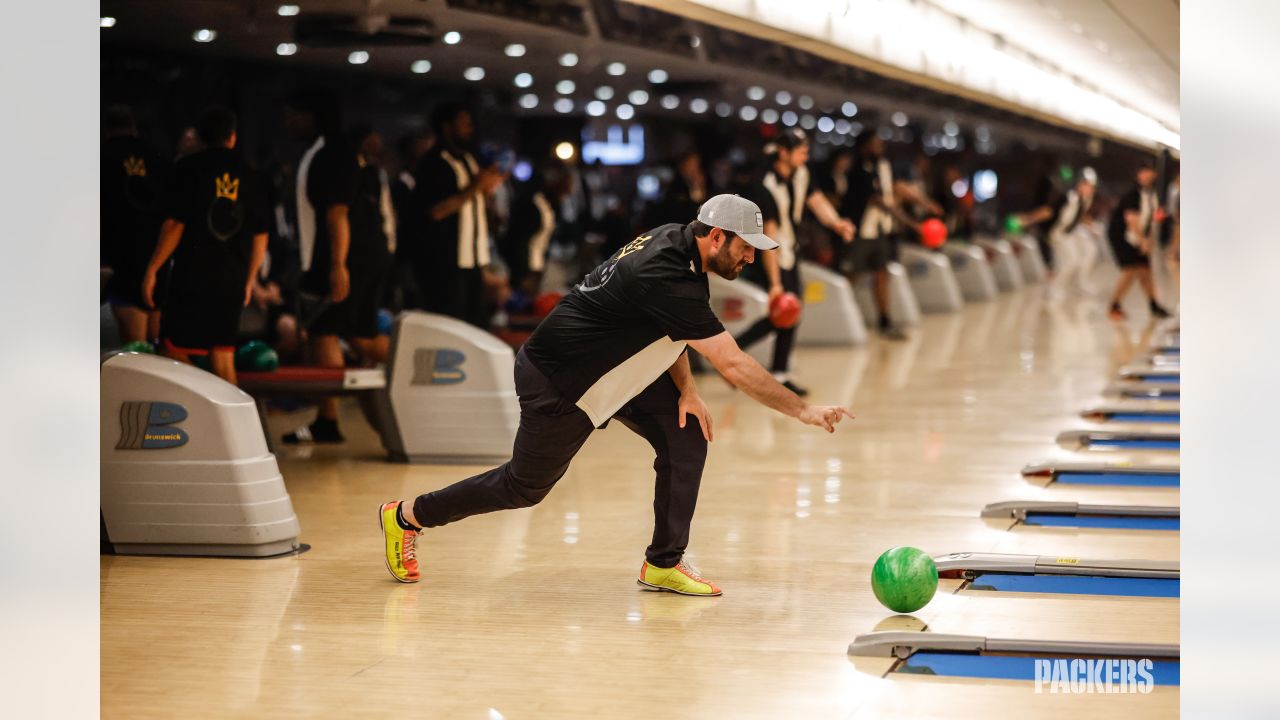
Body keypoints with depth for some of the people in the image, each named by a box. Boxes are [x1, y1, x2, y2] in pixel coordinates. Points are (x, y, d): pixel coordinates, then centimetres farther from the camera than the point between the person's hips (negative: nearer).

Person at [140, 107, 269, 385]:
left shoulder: (190, 168, -3)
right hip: (232, 280, 4)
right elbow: (260, 236, 13)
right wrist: (249, 279, 23)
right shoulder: (250, 176, 9)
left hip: (192, 274, -4)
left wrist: (153, 268, -5)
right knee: (223, 357, 8)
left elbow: (174, 224, -10)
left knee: (175, 351, 0)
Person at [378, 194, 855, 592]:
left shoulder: (673, 239, -5)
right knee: (526, 486, 8)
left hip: (610, 369, 9)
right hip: (556, 384, -9)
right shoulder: (669, 279, -34)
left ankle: (664, 563, 3)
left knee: (687, 436, -6)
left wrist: (685, 389, -3)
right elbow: (733, 365, -35)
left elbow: (671, 330, 10)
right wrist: (804, 411, -31)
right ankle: (408, 516, 28)